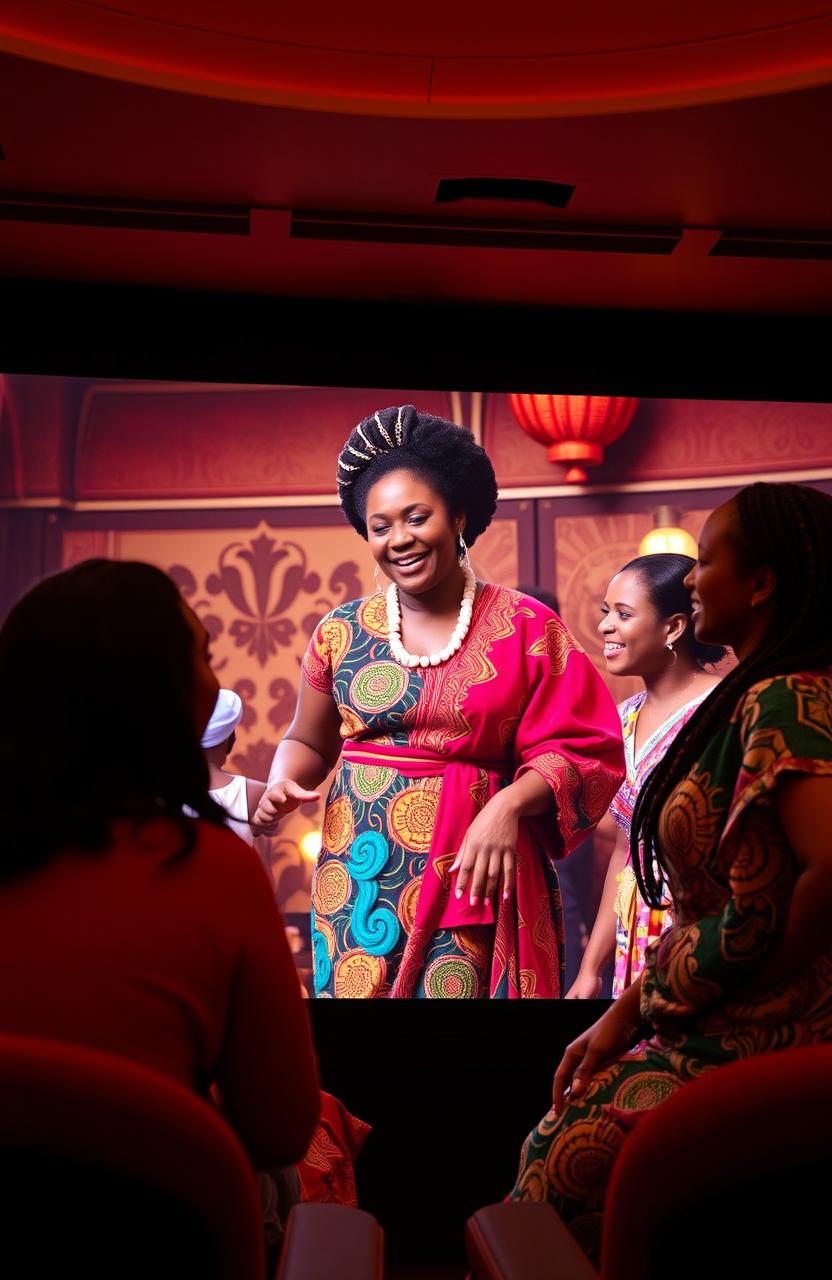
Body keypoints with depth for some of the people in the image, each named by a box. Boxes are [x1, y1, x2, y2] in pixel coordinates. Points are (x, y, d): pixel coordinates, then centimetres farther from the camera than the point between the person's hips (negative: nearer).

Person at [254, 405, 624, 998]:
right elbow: (308, 742, 15)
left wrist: (509, 805, -21)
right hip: (359, 883, 2)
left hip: (474, 880, -2)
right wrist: (282, 788, -5)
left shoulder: (527, 628, -3)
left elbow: (574, 748, -5)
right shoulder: (341, 632, 5)